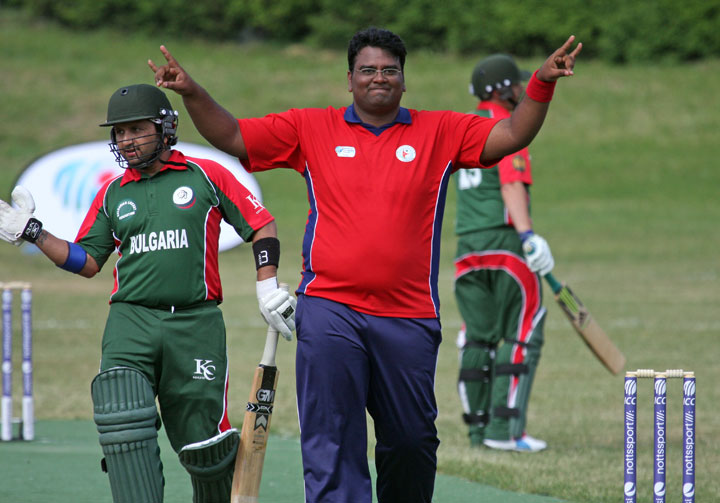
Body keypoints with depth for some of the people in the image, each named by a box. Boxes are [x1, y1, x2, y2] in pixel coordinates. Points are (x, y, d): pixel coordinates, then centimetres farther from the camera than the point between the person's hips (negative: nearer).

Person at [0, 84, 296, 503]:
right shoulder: (113, 195, 16)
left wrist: (268, 284, -2)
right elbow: (87, 261, 20)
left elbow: (261, 224, 9)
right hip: (131, 322, 2)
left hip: (196, 325, -2)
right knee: (122, 419, -21)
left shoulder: (206, 176, 7)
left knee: (203, 443, -1)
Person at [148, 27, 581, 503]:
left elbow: (511, 135, 2)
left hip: (408, 316, 1)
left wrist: (541, 86, -13)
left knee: (412, 441, 8)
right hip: (330, 309, -1)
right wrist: (193, 93, -7)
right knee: (332, 442, -7)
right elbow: (232, 137, 8)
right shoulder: (312, 129, 8)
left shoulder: (440, 133, 8)